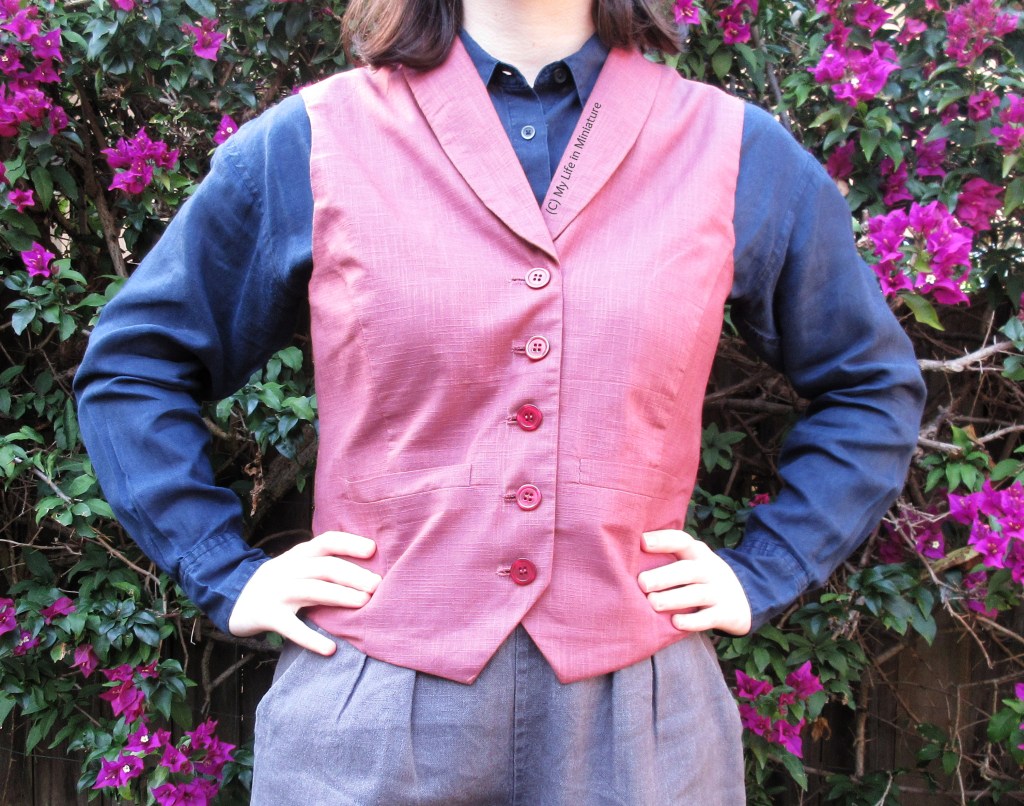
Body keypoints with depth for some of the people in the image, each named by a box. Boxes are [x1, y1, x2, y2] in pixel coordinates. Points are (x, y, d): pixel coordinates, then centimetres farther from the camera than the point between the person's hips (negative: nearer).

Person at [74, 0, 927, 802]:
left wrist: (761, 577, 4)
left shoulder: (740, 155, 2)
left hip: (636, 717, 2)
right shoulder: (310, 144, -1)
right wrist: (227, 575, 0)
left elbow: (874, 383, 13)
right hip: (370, 715, 0)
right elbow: (131, 363, 9)